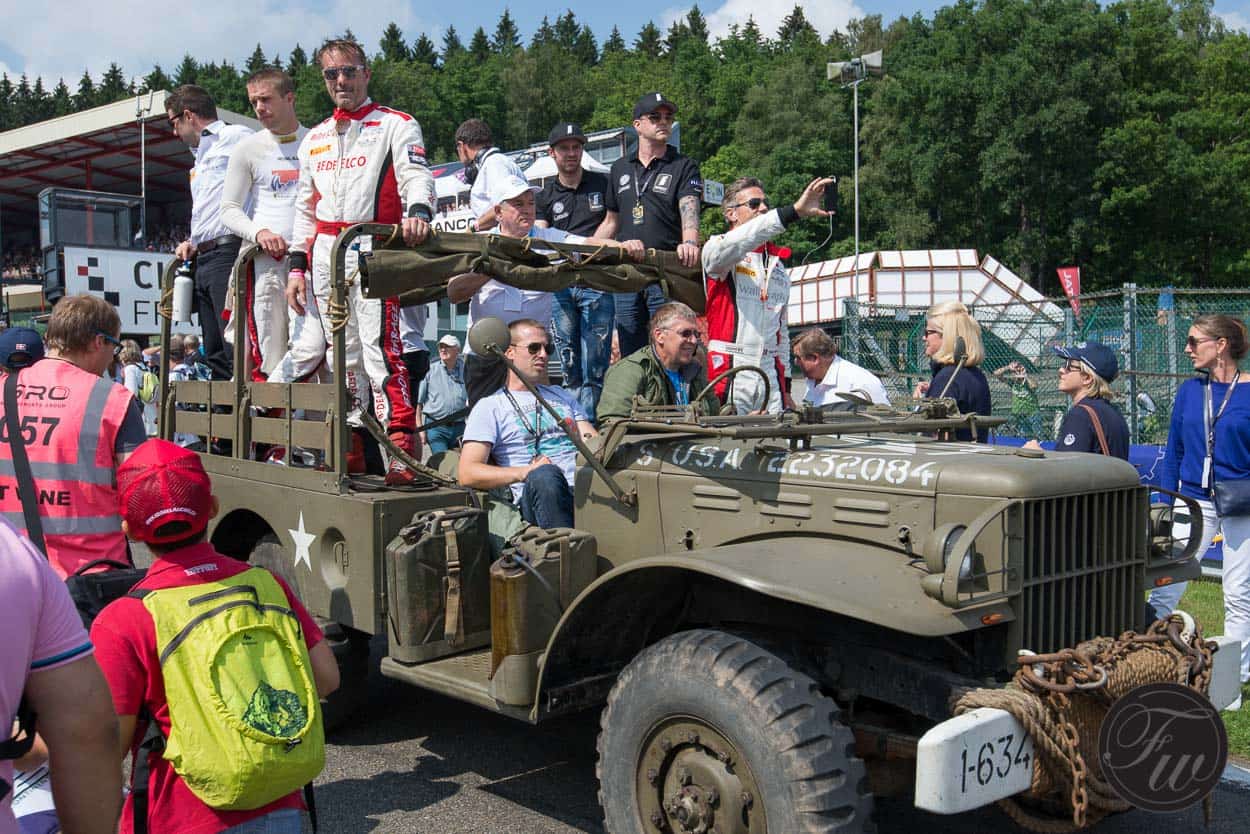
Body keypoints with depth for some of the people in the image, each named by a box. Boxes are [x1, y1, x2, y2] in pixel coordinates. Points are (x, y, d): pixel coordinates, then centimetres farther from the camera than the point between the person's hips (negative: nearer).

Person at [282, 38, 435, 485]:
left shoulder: (396, 125, 4)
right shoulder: (314, 139, 22)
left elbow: (417, 178, -10)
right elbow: (305, 208, 22)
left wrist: (417, 213, -33)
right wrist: (297, 266, 13)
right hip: (324, 254, 6)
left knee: (380, 348, -15)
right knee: (342, 353, 7)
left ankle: (401, 451, -14)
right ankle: (352, 448, 14)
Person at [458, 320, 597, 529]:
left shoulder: (562, 396, 31)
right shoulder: (489, 407, 13)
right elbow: (467, 474, 1)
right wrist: (525, 472, -14)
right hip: (537, 497, -4)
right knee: (545, 474, -39)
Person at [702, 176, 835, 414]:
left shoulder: (778, 263, 22)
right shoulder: (716, 249, 2)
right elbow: (733, 246, -25)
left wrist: (786, 387, 20)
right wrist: (795, 211, -32)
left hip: (771, 375, 6)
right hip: (730, 374, -6)